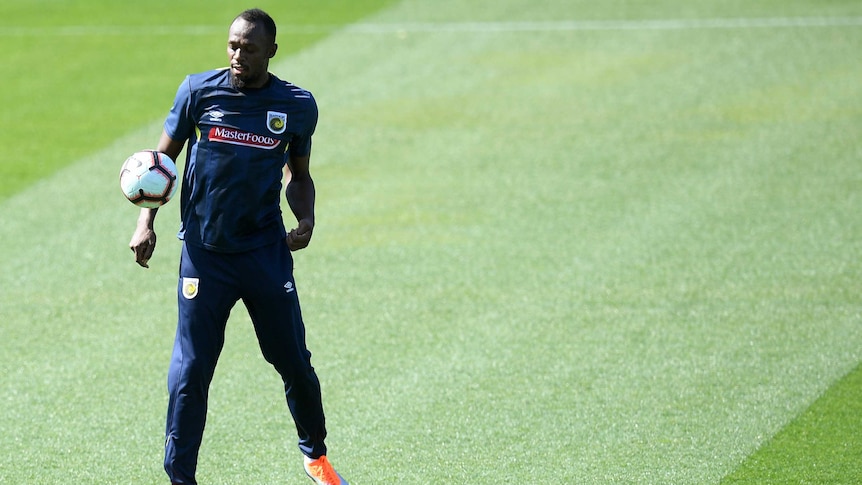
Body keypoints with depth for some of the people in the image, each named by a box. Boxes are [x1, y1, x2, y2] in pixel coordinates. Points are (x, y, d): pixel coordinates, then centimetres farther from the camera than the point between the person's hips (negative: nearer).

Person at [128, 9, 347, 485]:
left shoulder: (297, 105, 1)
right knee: (190, 371, -3)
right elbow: (162, 160, 6)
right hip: (204, 252, -1)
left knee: (294, 362, 7)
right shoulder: (199, 91, -3)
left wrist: (306, 219, -2)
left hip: (266, 251, 1)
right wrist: (146, 223, -6)